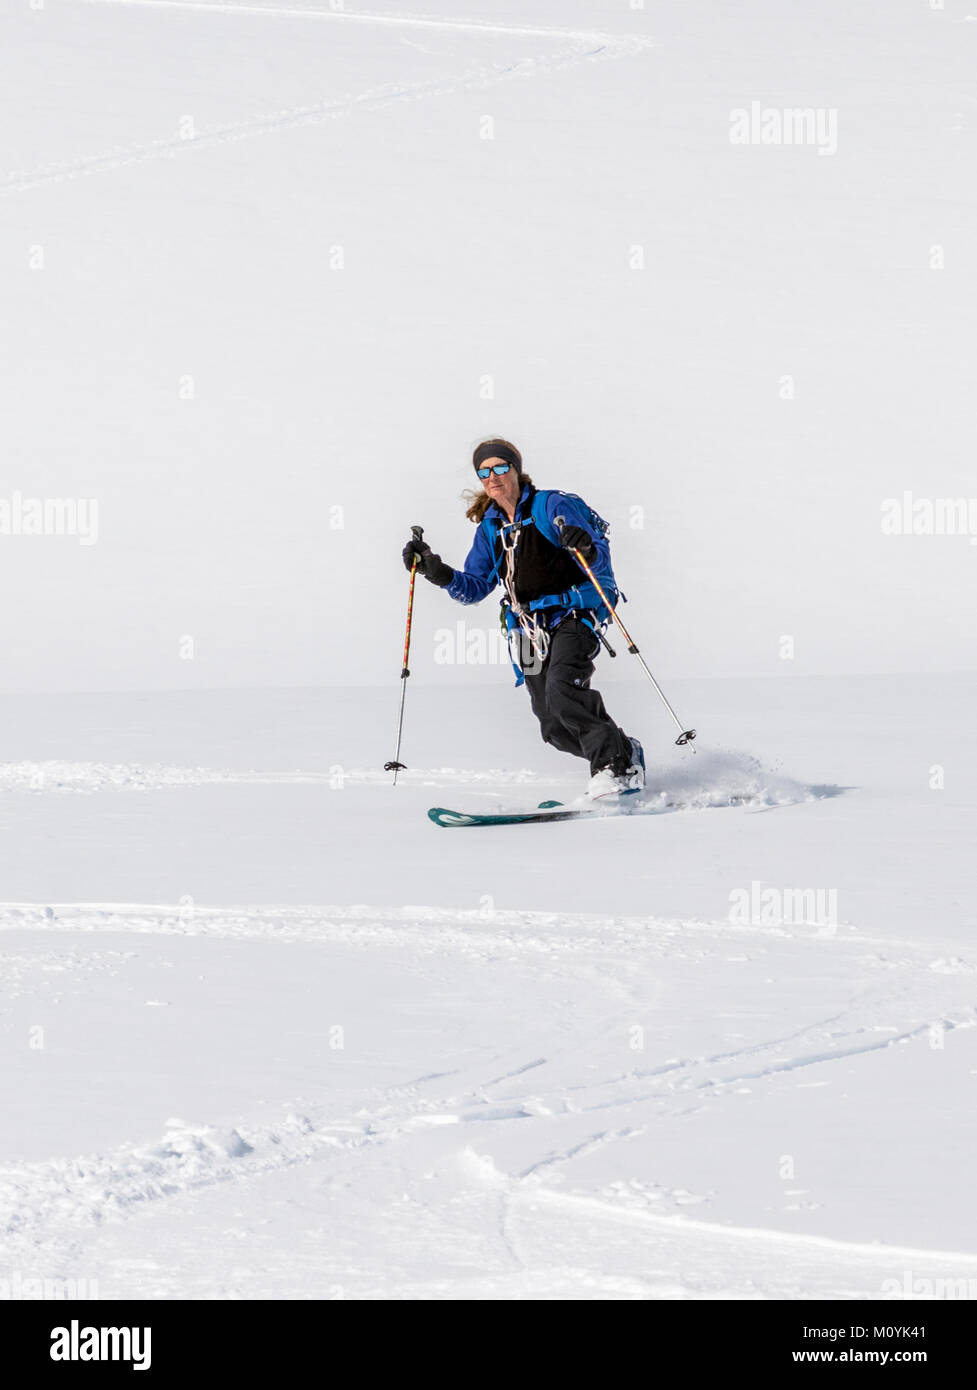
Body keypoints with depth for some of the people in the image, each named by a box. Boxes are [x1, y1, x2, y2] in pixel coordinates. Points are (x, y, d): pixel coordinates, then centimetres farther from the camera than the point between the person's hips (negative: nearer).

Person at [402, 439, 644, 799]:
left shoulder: (553, 506, -5)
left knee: (562, 688, -30)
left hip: (573, 616, -6)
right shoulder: (490, 528, 13)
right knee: (556, 729, -3)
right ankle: (625, 752, 16)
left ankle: (617, 765, -24)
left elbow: (601, 564, -12)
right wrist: (438, 572, -3)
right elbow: (475, 588, 14)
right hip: (531, 630, 6)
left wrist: (588, 549, -36)